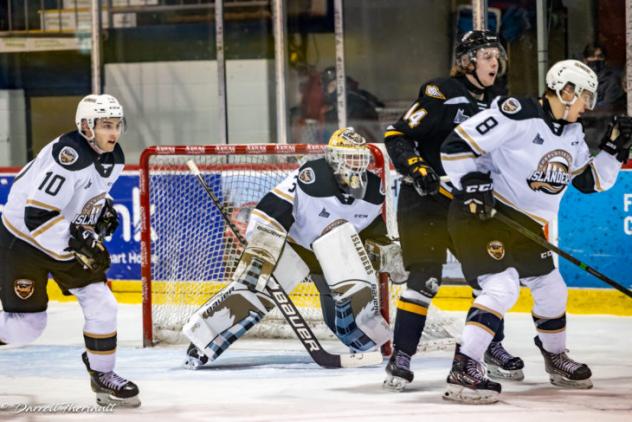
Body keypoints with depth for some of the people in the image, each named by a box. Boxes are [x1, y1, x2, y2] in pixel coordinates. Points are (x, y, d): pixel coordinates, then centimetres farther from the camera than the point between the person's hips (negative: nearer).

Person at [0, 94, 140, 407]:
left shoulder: (114, 159, -3)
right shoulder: (69, 156, -30)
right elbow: (36, 216, -33)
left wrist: (103, 209, 0)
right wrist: (78, 243, -30)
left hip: (68, 240, 7)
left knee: (102, 305, -3)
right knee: (26, 325, -3)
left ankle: (103, 376, 11)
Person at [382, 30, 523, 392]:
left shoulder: (494, 104, 10)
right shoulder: (440, 95, -12)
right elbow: (396, 135, -14)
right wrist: (416, 168, -26)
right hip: (425, 200, -7)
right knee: (425, 277, -15)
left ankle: (492, 347, 23)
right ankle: (401, 357, -9)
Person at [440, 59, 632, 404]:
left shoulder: (572, 134, 8)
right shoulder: (517, 115, -20)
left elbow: (590, 181, 15)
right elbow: (457, 145, -20)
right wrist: (475, 185, -24)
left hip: (525, 223, 9)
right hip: (483, 212, -9)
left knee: (551, 289, 17)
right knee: (502, 287, -25)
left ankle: (556, 360, 40)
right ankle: (463, 371, -27)